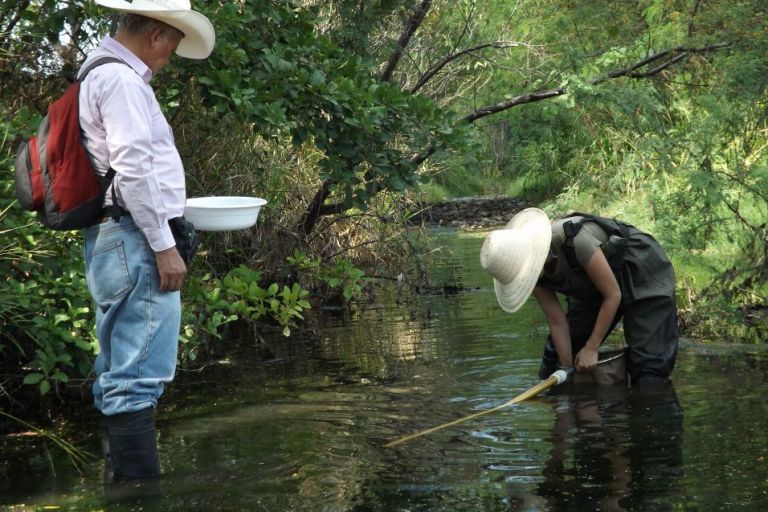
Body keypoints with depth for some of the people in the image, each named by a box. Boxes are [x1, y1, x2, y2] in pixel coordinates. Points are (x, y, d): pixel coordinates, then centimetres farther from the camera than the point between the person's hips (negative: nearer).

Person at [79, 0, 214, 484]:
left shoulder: (101, 72, 19)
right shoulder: (121, 79, -13)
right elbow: (133, 168, -20)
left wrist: (168, 205, 31)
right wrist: (164, 246, -18)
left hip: (111, 239, 11)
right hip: (134, 241, -11)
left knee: (119, 376, 15)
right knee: (139, 375, -12)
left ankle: (121, 483, 22)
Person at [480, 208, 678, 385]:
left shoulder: (576, 240, -40)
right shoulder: (534, 270, -18)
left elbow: (613, 295, -28)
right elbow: (557, 322, -9)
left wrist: (591, 348, -22)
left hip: (643, 276, -7)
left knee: (649, 366, -16)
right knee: (556, 357, 6)